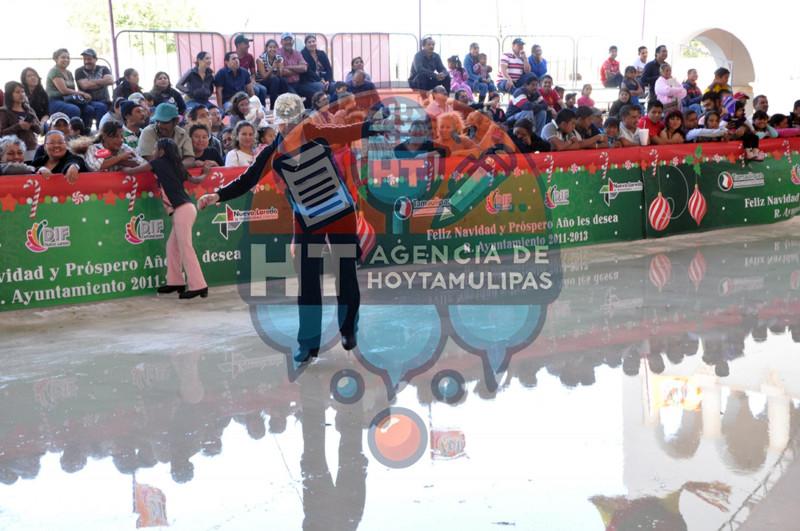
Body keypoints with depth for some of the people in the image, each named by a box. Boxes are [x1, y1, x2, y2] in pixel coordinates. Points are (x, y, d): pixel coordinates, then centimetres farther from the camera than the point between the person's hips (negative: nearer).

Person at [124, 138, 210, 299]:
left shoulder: (159, 163, 0)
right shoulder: (175, 165, 19)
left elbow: (131, 171, 7)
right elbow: (196, 180, 30)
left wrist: (124, 168, 28)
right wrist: (205, 174, 51)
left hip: (183, 210, -8)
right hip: (183, 210, 8)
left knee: (186, 248, -8)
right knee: (172, 246, 13)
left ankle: (199, 286, -10)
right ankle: (176, 282, 17)